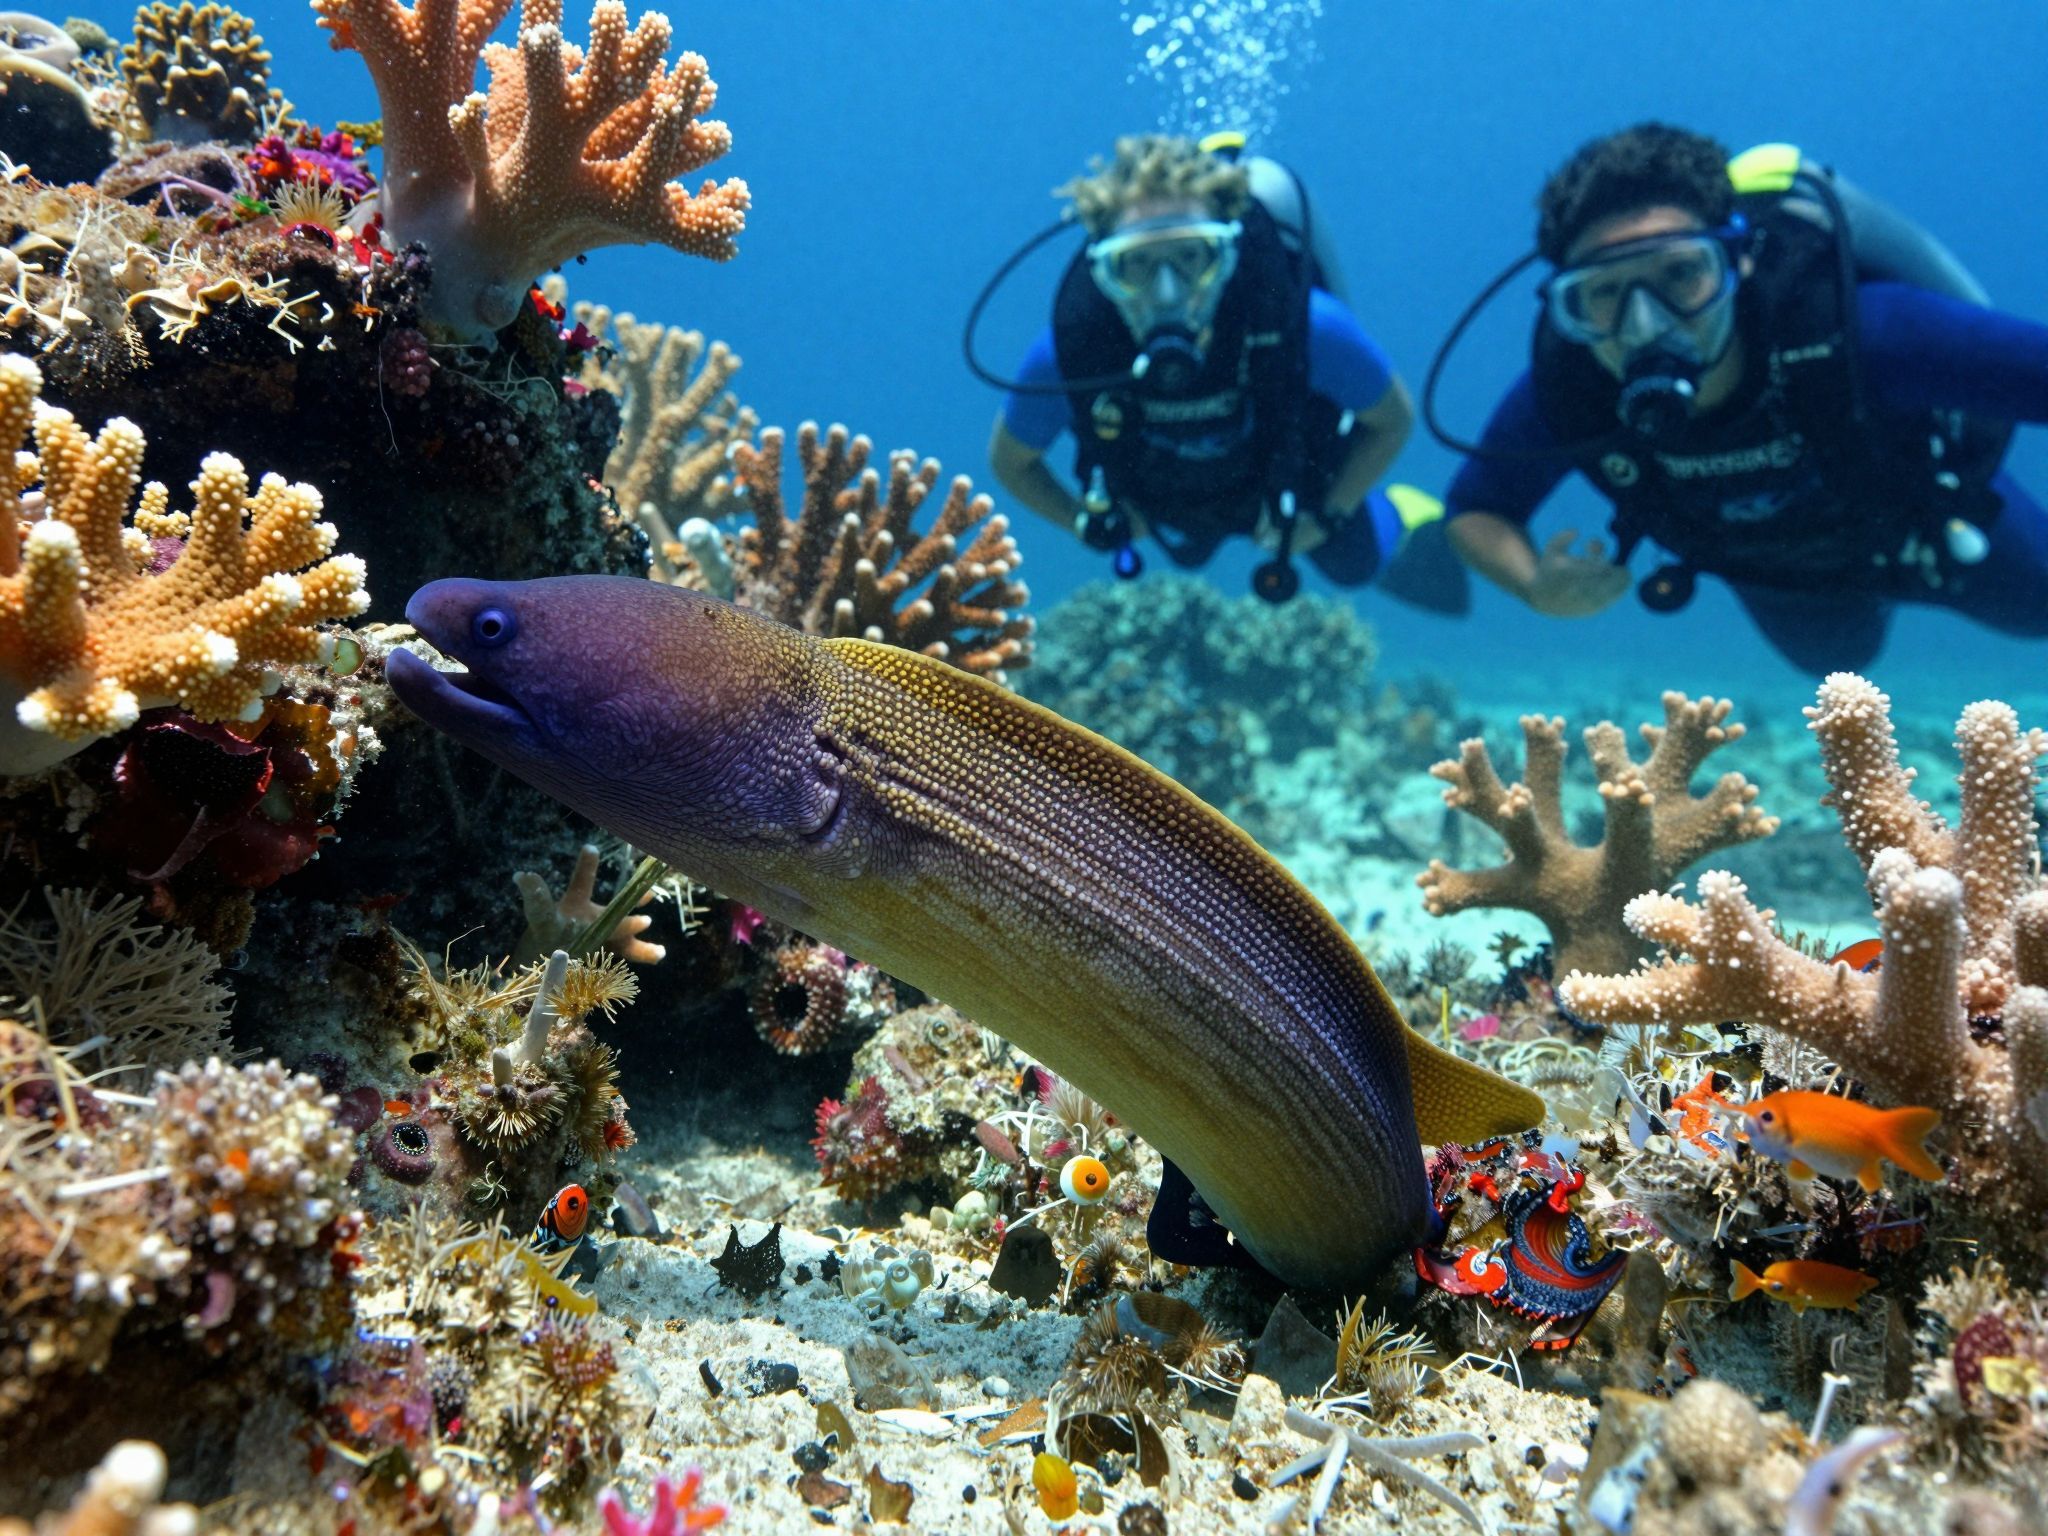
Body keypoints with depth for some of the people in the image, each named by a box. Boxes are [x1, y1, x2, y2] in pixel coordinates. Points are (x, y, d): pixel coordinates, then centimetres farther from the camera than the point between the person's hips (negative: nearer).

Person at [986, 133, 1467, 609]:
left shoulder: (1303, 325, -44)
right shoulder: (1069, 347, -41)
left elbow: (1394, 419, -22)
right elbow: (1010, 460, -18)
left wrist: (1328, 518, -19)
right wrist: (1087, 521, -19)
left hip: (1295, 483, -1)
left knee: (1355, 565, 26)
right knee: (1189, 555, 36)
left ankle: (1403, 520, 57)